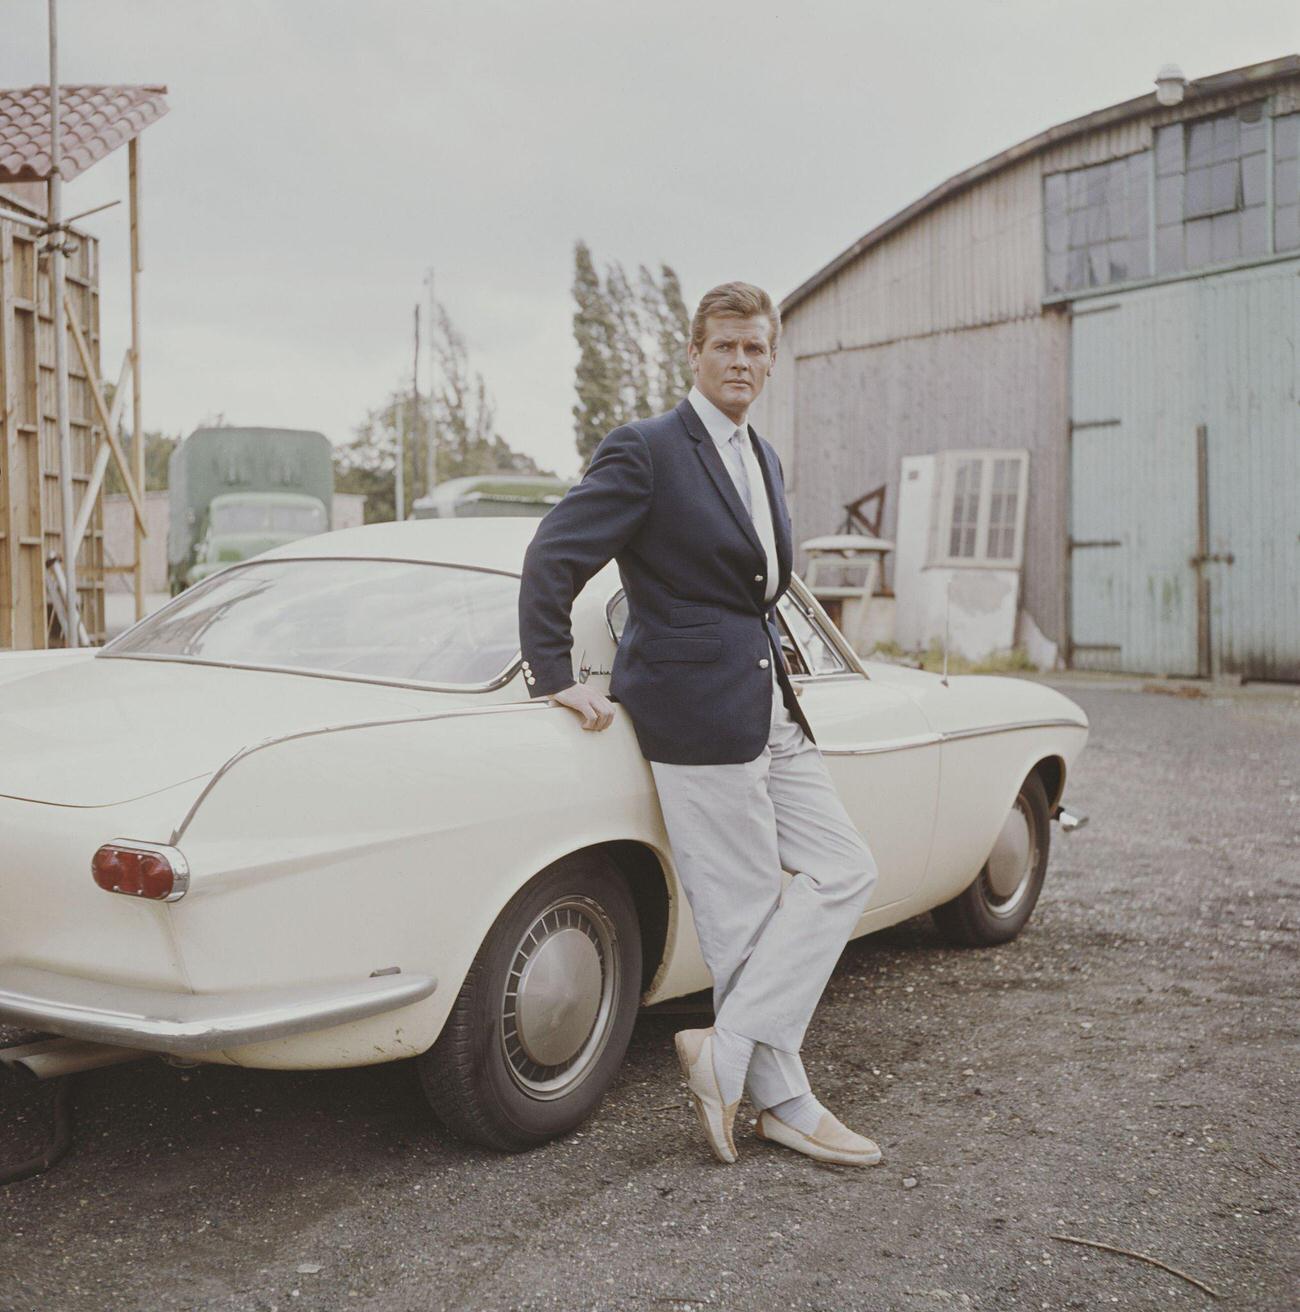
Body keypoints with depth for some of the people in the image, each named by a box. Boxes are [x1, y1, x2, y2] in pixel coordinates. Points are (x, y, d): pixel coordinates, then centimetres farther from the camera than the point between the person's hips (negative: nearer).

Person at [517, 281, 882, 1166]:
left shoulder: (764, 461, 16)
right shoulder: (644, 451, -10)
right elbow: (551, 560, -13)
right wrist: (554, 679, -12)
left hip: (771, 709, 9)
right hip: (698, 712, -9)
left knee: (844, 871, 6)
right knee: (744, 915, -2)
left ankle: (727, 1048, 9)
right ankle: (782, 1101, 12)